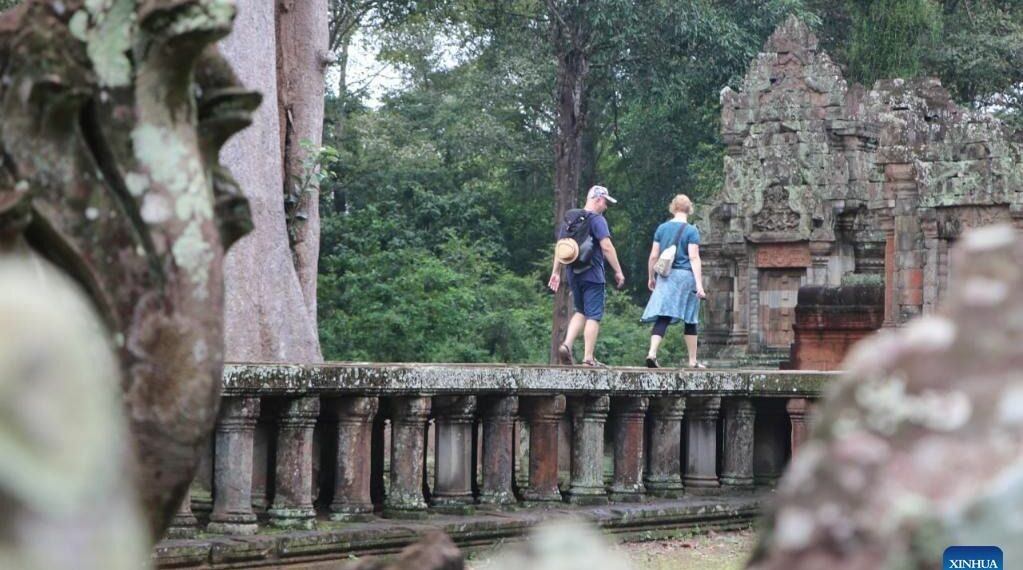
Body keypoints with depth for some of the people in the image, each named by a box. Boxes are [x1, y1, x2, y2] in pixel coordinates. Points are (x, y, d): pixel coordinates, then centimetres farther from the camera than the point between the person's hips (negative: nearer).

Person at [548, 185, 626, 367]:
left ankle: (566, 345, 0)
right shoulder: (597, 219, -10)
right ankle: (588, 358, -4)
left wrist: (556, 272, 19)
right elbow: (606, 247, -18)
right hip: (593, 275, -7)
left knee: (580, 312, 19)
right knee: (593, 316, -1)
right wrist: (618, 271, -14)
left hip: (574, 275, 7)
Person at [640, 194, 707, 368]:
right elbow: (694, 258, -11)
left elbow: (653, 256, 8)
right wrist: (699, 285, -13)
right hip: (685, 275, -3)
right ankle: (693, 361, 14)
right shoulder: (691, 231, -4)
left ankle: (652, 352, -24)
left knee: (662, 318, -4)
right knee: (690, 320, 8)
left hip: (665, 276, 3)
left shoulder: (662, 228, 7)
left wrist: (651, 277, 20)